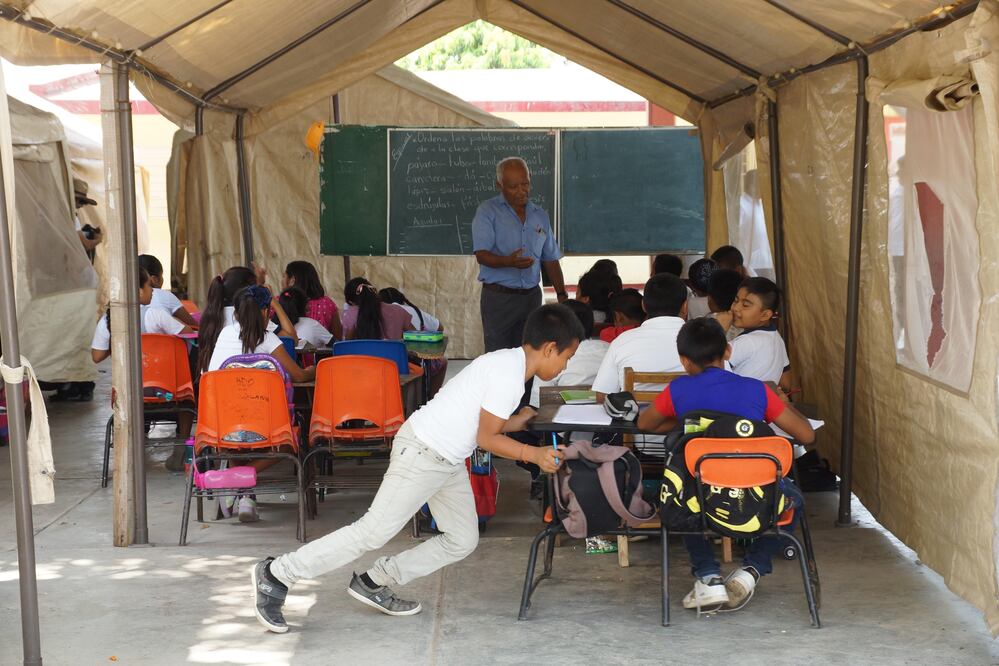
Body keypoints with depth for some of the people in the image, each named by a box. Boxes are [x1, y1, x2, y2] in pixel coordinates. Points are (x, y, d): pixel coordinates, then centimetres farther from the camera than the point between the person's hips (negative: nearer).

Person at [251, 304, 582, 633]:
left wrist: (515, 422, 23)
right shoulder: (508, 374, -20)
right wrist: (533, 454, -12)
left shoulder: (508, 361, 11)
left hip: (446, 459, 11)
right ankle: (276, 575, -1)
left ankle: (374, 584, 16)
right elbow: (486, 438, -16)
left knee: (463, 540, 10)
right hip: (423, 454, -11)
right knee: (373, 532, -10)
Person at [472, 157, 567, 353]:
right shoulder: (487, 211, -3)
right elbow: (481, 255, -14)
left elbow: (551, 260, 18)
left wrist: (562, 295, 9)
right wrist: (508, 261, -32)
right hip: (498, 297, -5)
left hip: (532, 295, 5)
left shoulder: (540, 215, 13)